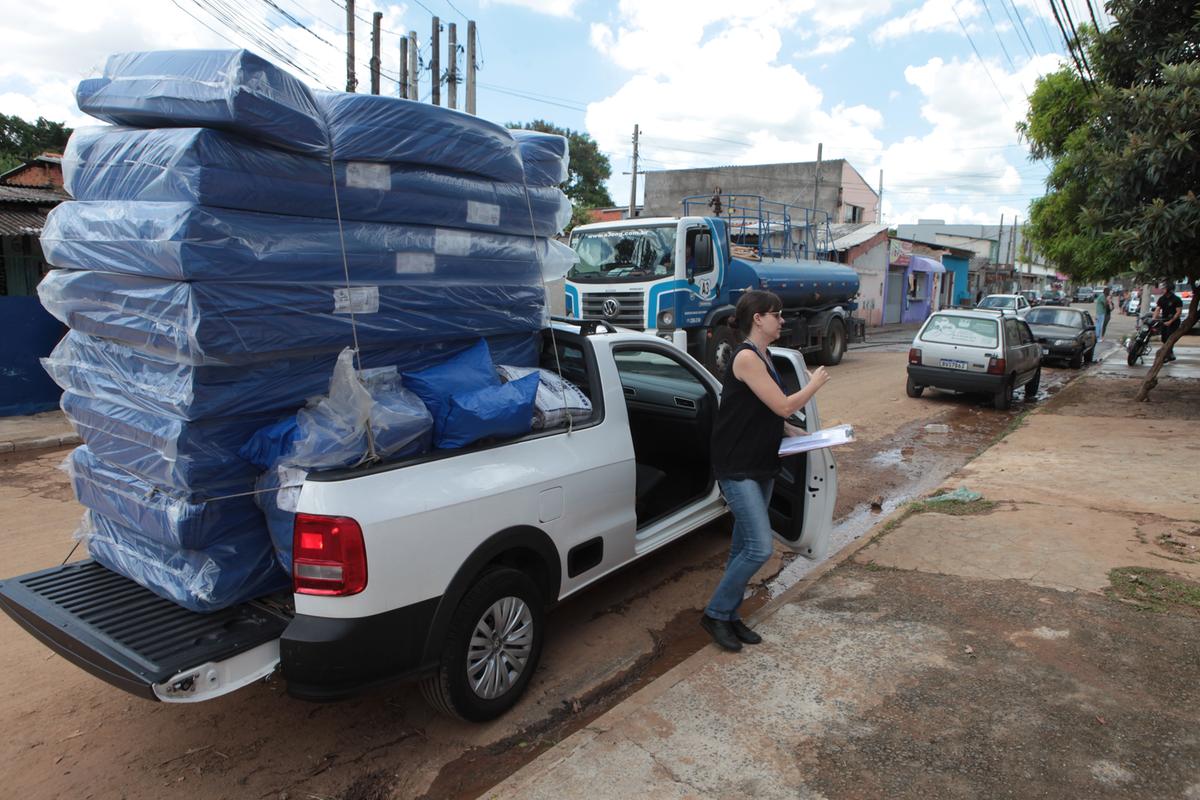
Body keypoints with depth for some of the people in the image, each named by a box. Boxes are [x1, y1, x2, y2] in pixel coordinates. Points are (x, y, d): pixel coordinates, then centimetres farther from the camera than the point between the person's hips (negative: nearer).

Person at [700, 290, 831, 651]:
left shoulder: (761, 357, 13)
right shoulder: (746, 357, -17)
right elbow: (784, 406, -18)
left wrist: (792, 432, 8)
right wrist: (815, 383, -3)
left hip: (761, 466, 10)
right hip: (737, 468, -10)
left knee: (743, 547, 13)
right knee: (760, 548, -11)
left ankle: (730, 616, 25)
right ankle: (715, 614, 6)